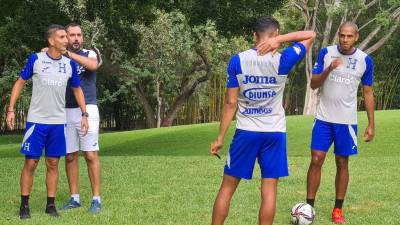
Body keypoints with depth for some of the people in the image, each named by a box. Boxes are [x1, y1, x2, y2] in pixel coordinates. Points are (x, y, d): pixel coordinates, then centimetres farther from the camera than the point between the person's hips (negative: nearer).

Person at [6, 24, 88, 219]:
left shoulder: (70, 64, 4)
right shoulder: (36, 59, -4)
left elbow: (77, 90, 17)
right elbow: (20, 83, 4)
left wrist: (84, 114, 10)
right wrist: (11, 110, -2)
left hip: (58, 122, 3)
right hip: (36, 121, -3)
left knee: (53, 164, 6)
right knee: (31, 163, -2)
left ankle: (50, 205, 14)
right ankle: (24, 205, 9)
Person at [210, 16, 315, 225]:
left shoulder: (237, 61, -5)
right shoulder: (282, 61, -8)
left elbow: (231, 103, -4)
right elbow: (311, 35, 3)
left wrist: (220, 138, 2)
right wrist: (279, 40, -10)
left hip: (246, 132, 1)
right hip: (274, 133, -1)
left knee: (227, 186, 9)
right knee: (269, 190, 3)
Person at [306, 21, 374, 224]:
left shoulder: (365, 60, -3)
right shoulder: (326, 53, -4)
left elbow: (368, 93, 5)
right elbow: (313, 84, -3)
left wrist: (371, 125, 2)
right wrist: (328, 70, -23)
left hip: (347, 121, 0)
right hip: (324, 118, 0)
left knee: (342, 164, 6)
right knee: (316, 161, -4)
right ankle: (309, 207, 4)